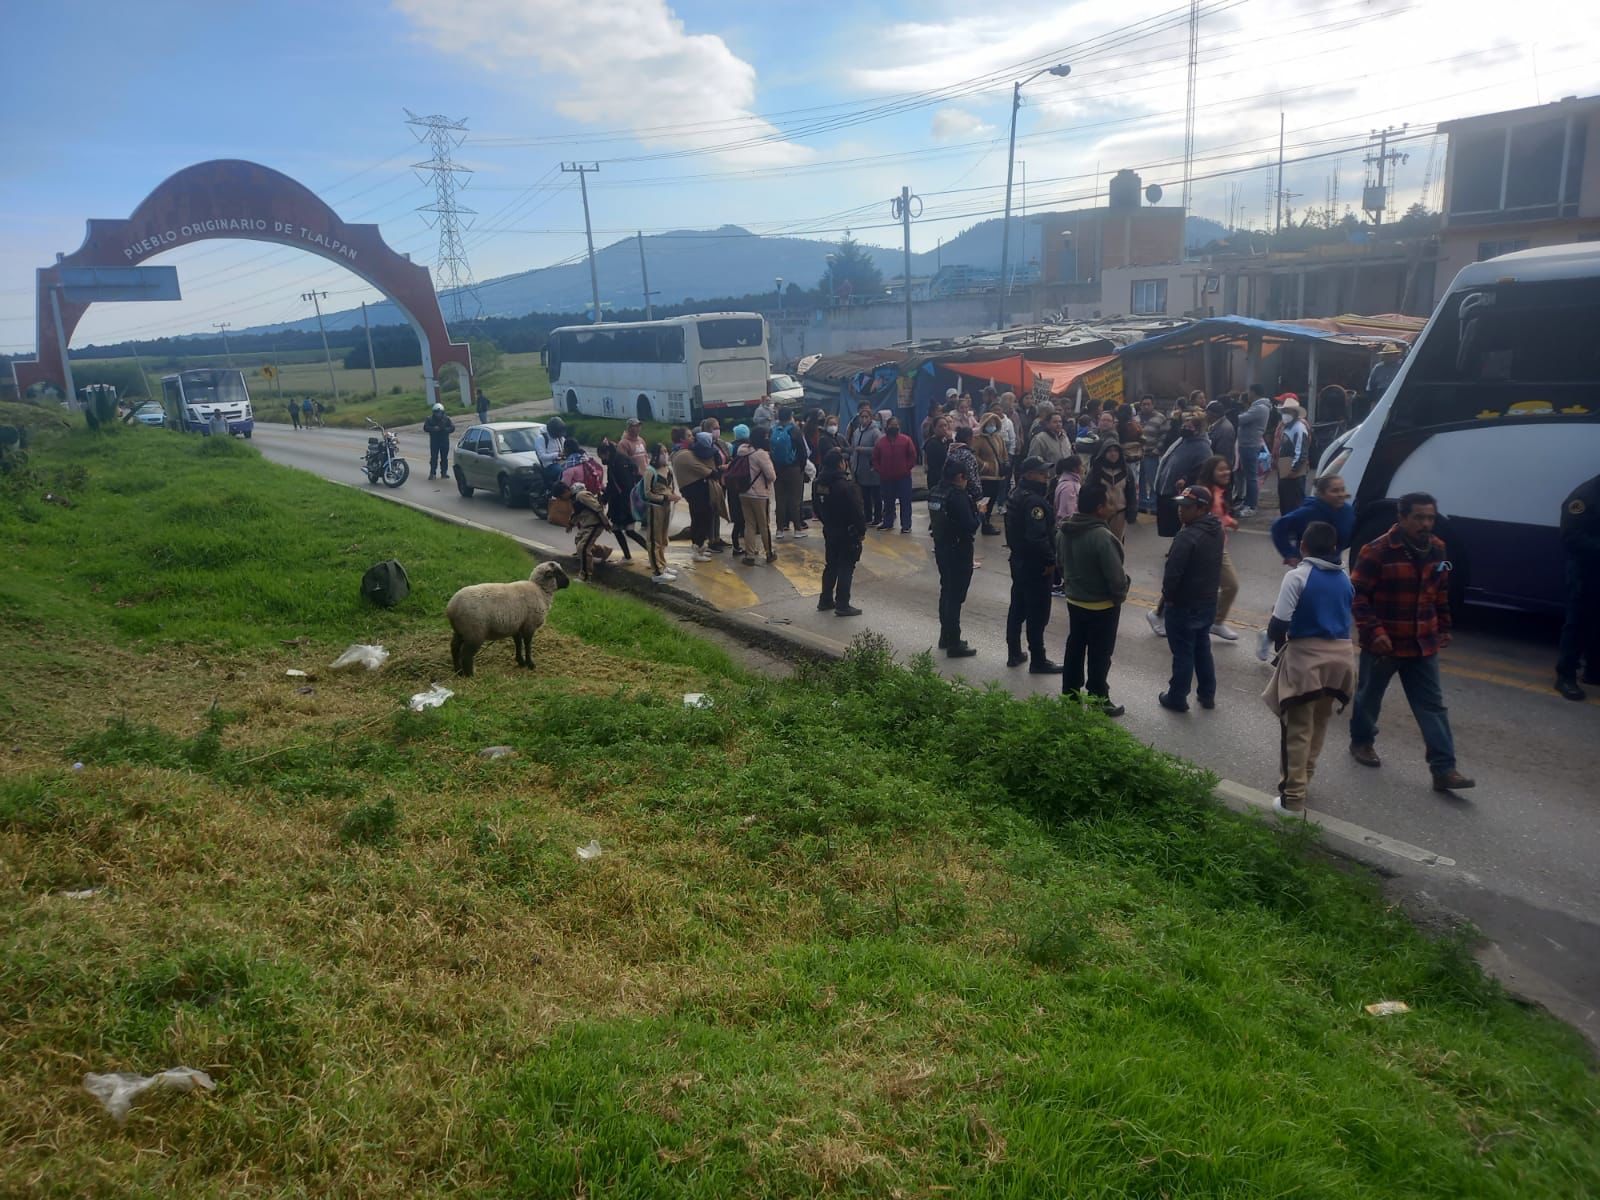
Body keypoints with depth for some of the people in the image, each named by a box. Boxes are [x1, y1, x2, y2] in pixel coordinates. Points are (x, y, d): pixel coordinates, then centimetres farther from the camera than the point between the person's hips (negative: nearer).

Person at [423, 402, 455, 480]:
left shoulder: (446, 419, 3)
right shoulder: (430, 419, 3)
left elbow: (452, 428, -1)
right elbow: (425, 428, -2)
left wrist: (445, 429, -18)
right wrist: (433, 428, -18)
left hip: (444, 441, 1)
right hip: (434, 441, -1)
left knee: (444, 458, 4)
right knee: (433, 457, -4)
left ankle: (444, 472, 12)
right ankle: (432, 473, -1)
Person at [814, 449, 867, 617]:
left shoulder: (819, 483, 1)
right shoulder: (846, 485, -23)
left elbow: (817, 507, 12)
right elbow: (857, 511, -20)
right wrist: (862, 530, -8)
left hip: (829, 531, 7)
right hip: (847, 532, -7)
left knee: (831, 565, 18)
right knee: (846, 568, 0)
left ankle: (825, 600, 24)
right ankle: (842, 605, 2)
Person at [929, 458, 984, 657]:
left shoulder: (934, 492, 3)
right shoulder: (958, 495, -22)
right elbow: (970, 526, -24)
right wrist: (979, 514, -4)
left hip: (941, 547, 8)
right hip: (958, 551, -8)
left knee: (946, 592, 20)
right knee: (956, 596, -1)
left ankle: (946, 636, 32)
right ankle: (954, 644, 6)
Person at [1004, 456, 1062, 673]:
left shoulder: (1016, 495, 8)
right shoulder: (1033, 501, -23)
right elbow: (1037, 537, -28)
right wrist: (1050, 560, -19)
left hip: (1018, 560, 10)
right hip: (1035, 565, -10)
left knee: (1017, 607, 17)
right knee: (1037, 614, -1)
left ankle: (1014, 654, 27)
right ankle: (1038, 661, 7)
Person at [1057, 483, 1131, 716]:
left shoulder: (1065, 531, -4)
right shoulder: (1102, 537, -29)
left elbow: (1060, 561, 11)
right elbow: (1116, 576, -25)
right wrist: (1120, 595, -7)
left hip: (1074, 599, 7)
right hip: (1102, 605, -7)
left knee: (1075, 647, 19)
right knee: (1099, 654, 6)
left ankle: (1069, 693, 30)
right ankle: (1098, 701, 16)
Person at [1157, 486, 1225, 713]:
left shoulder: (1187, 537, -27)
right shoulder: (1216, 530, 1)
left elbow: (1173, 572, -25)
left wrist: (1167, 595, -9)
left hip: (1184, 606, -8)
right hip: (1208, 602, 8)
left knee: (1183, 653, 5)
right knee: (1202, 649, 21)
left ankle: (1177, 698, 17)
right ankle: (1207, 694, 30)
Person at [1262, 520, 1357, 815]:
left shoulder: (1297, 576, -11)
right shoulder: (1344, 579, 8)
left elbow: (1279, 624, -16)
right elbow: (1343, 616, 12)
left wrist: (1275, 634, 7)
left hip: (1306, 655, -6)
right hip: (1340, 655, 6)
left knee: (1297, 729, 0)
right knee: (1319, 722, 21)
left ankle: (1292, 797, 2)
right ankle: (1303, 779, 35)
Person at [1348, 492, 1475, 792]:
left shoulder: (1437, 550, 3)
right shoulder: (1377, 551, -17)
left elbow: (1441, 594, 16)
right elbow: (1358, 595, -16)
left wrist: (1443, 629, 16)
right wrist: (1374, 631, -22)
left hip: (1423, 644, 5)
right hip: (1384, 643, -5)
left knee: (1433, 706, 2)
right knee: (1369, 696, 14)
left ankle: (1444, 769, 3)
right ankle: (1361, 742, 38)